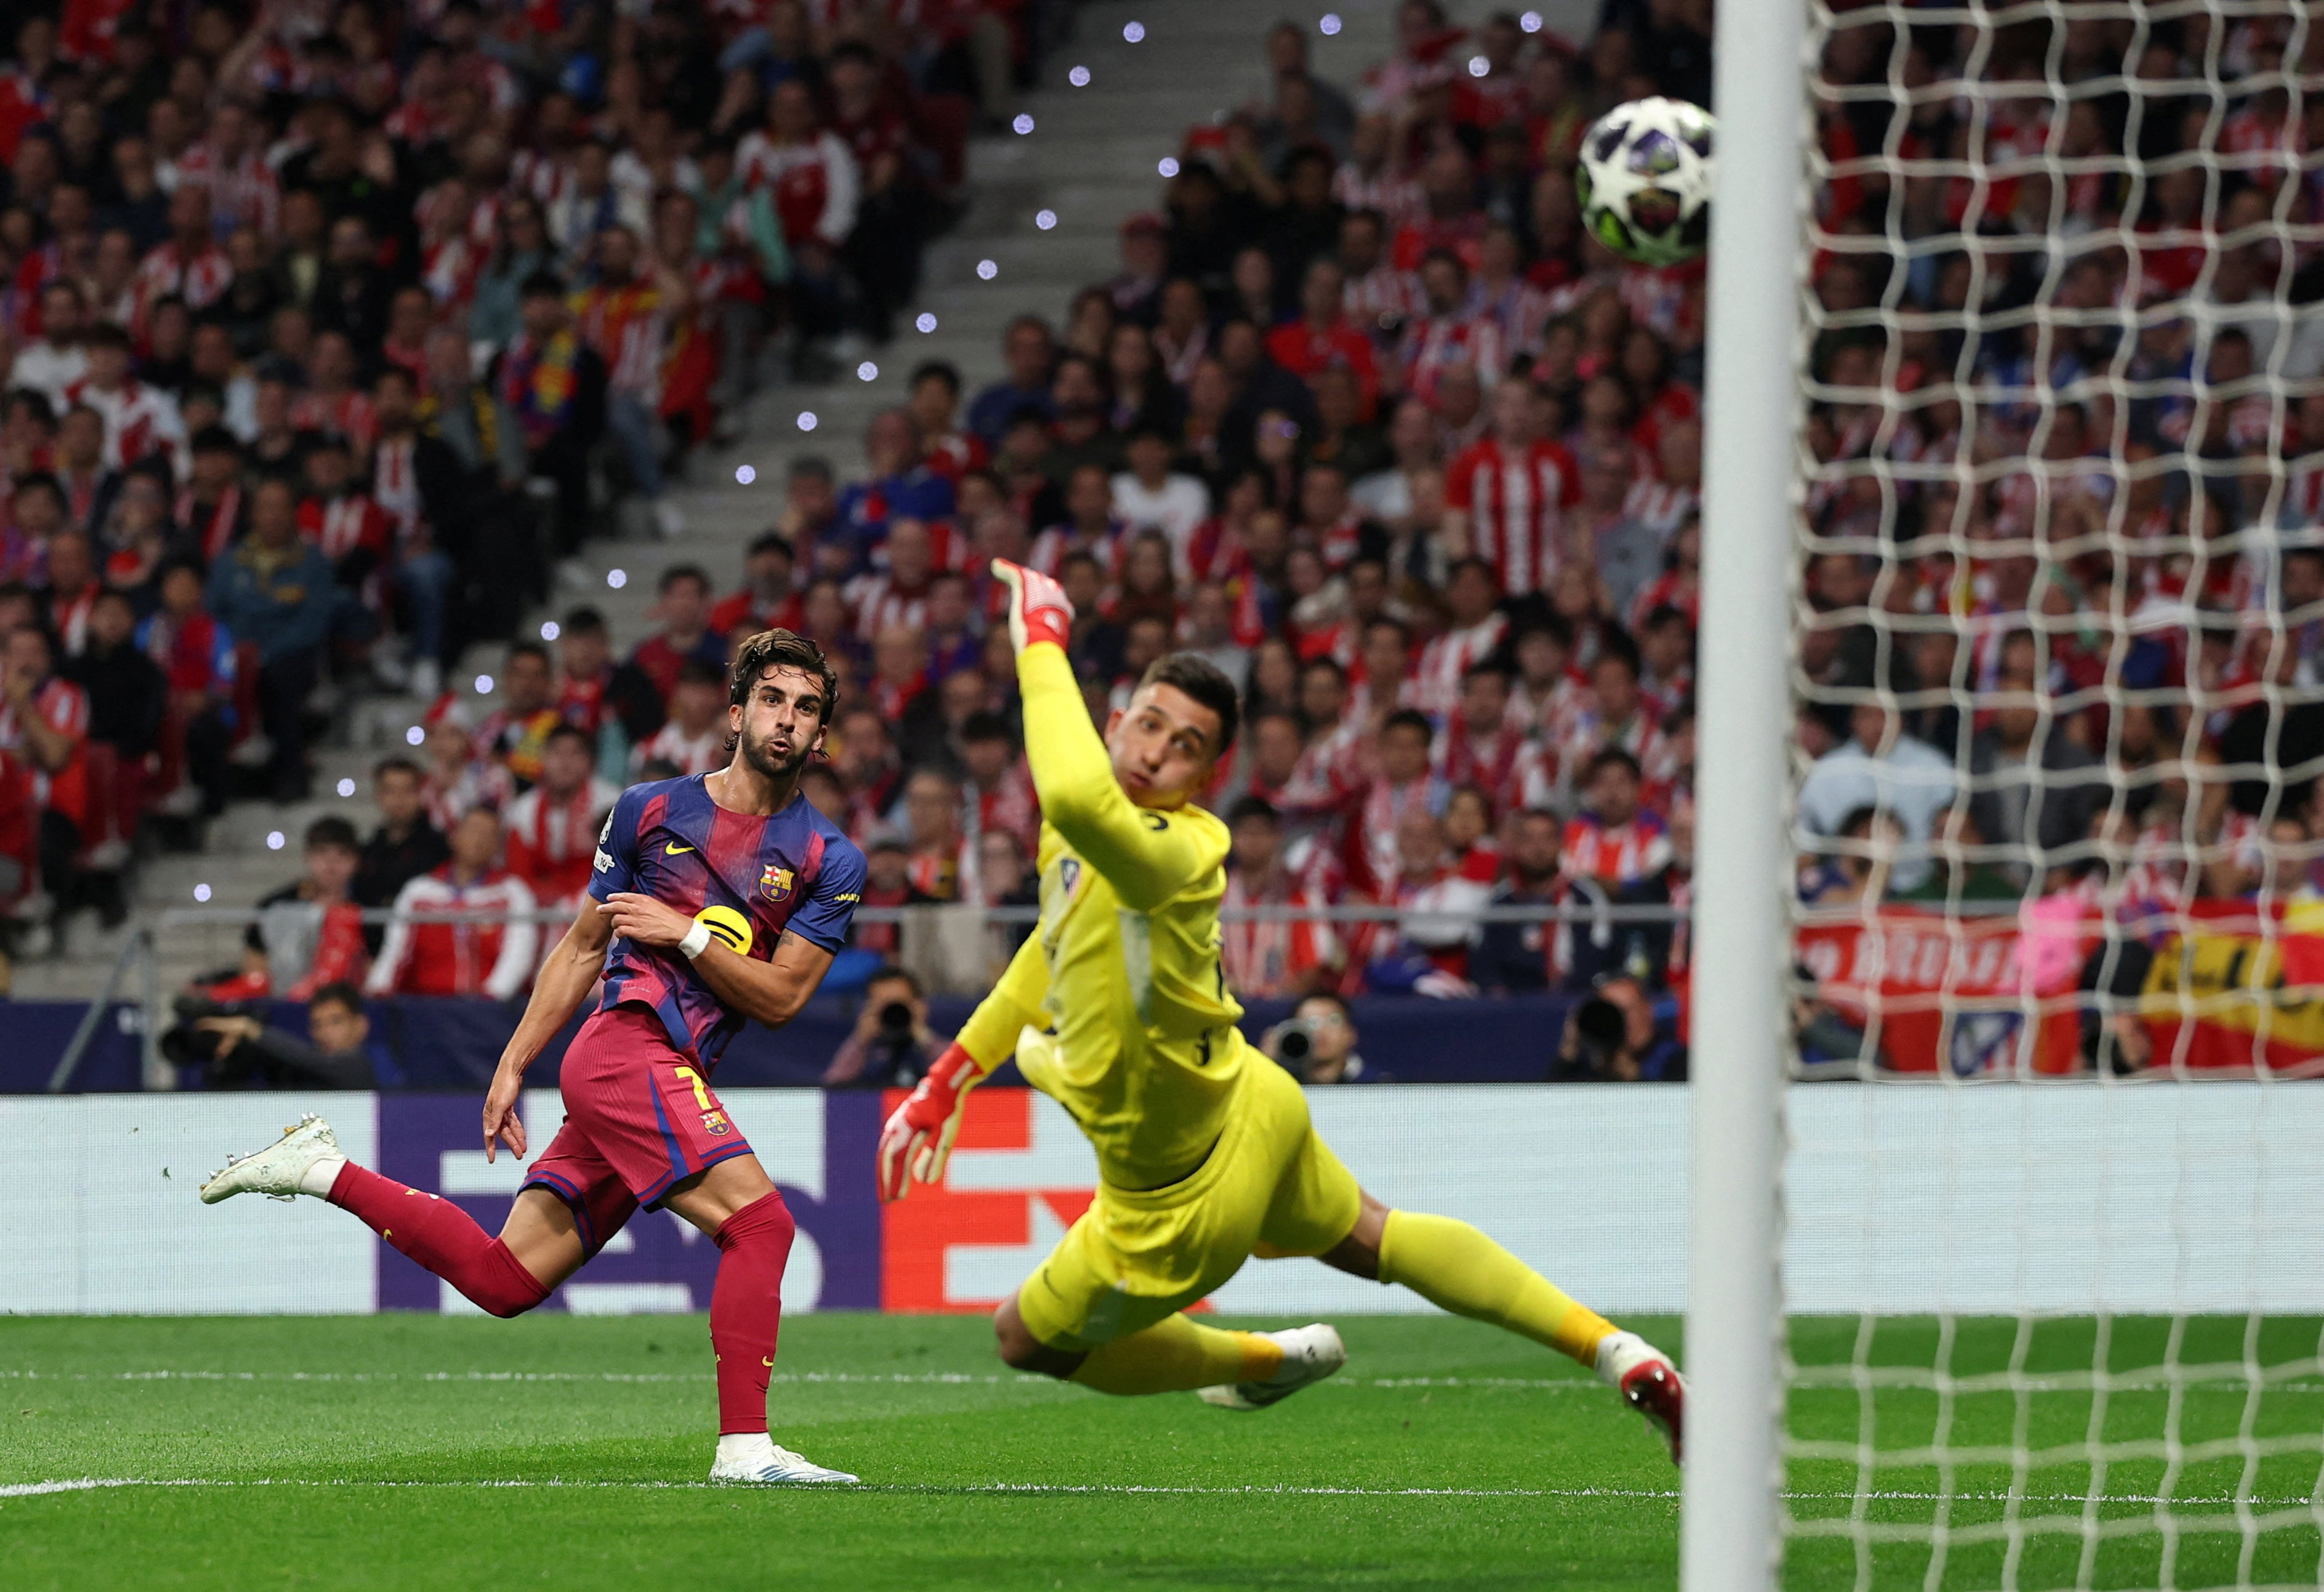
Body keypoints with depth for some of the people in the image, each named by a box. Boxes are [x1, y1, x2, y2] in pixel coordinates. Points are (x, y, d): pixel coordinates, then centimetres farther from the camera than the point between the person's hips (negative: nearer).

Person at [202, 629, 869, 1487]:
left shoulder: (830, 860, 9)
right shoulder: (650, 810, 7)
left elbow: (781, 996, 3)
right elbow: (584, 945, 14)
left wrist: (687, 933, -9)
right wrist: (512, 1067, 12)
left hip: (669, 1078, 4)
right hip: (625, 1045, -4)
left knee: (504, 1278, 2)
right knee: (759, 1219, -23)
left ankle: (324, 1171, 19)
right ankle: (745, 1446, -23)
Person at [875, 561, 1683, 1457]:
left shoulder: (1179, 851, -37)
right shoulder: (1083, 834, -9)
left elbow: (1076, 798, -61)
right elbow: (1059, 944, 14)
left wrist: (1042, 642, -51)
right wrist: (949, 1077, 14)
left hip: (1189, 1198, -9)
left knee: (1026, 1340, 16)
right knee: (1376, 1240, 31)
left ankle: (1267, 1363, 34)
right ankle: (1615, 1352, 37)